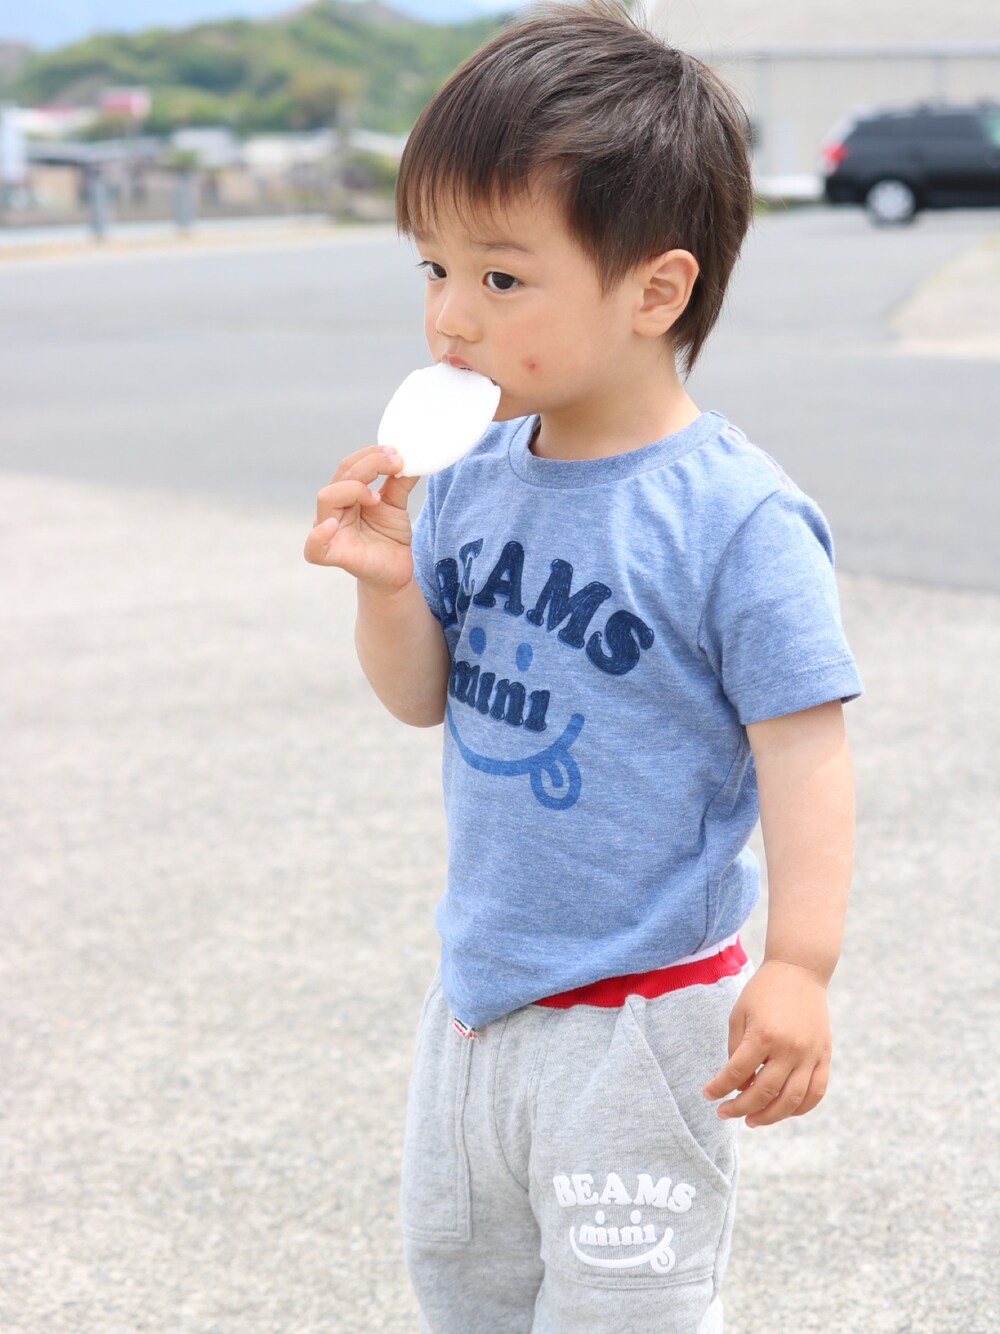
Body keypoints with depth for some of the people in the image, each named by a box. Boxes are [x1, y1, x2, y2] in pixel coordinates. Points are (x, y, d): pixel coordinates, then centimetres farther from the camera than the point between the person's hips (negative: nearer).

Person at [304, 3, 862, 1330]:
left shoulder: (736, 519, -21)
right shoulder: (478, 479, -2)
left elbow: (803, 750, -19)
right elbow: (423, 696, 6)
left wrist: (799, 972, -24)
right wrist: (389, 581, -14)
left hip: (640, 1011, -7)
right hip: (480, 986, 7)